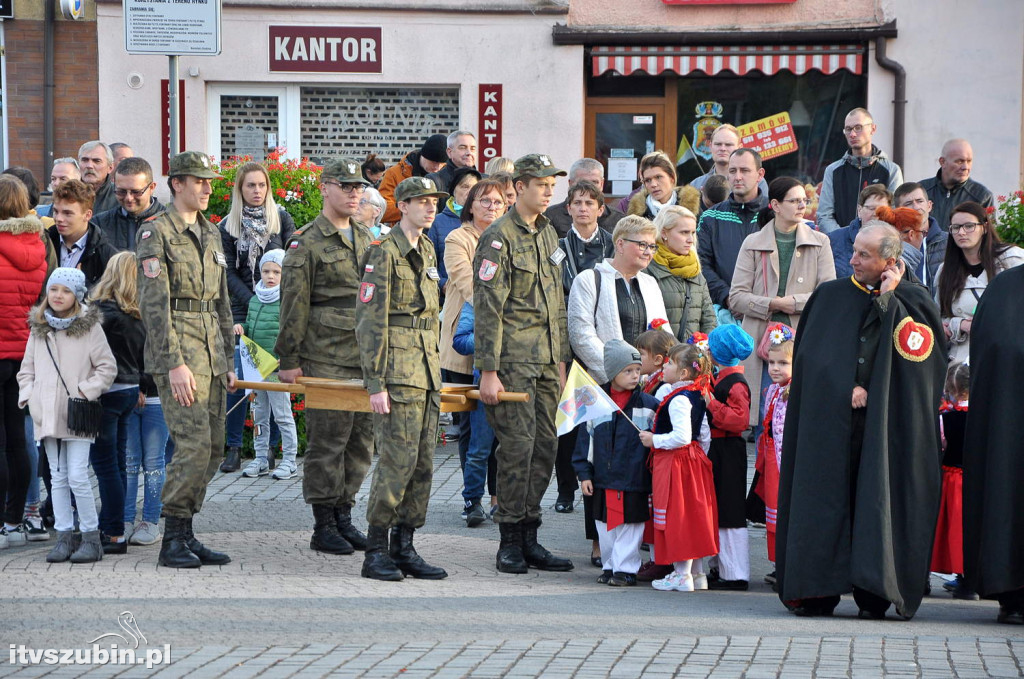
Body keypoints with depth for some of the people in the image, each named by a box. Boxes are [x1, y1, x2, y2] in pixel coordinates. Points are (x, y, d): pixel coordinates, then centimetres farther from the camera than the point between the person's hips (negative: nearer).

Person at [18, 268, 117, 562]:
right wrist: (27, 395, 5)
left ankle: (91, 537, -3)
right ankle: (64, 537, 11)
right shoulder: (38, 328, 12)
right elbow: (27, 368, 20)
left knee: (77, 477, -11)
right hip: (47, 414, 5)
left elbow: (107, 367, -1)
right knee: (58, 478, 7)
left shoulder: (89, 327, -2)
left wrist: (86, 392, -10)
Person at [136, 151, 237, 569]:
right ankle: (173, 541, -6)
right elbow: (154, 303, -13)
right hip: (177, 349, -8)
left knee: (213, 447, 5)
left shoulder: (210, 234, 17)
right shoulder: (155, 233, -7)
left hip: (211, 351, 8)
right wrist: (174, 363, -19)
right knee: (194, 444, -14)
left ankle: (185, 534, 13)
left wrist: (228, 361, 18)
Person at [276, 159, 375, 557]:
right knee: (327, 441, -4)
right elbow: (293, 304, -7)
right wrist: (289, 359, -9)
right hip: (326, 359, -7)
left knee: (361, 441, 7)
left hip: (366, 358, 7)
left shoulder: (366, 239, 16)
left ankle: (344, 517, 17)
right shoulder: (307, 243, -5)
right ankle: (324, 527, 2)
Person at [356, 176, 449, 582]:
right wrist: (376, 383, -17)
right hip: (397, 368, -8)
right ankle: (376, 552, -5)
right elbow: (370, 322, -12)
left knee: (422, 463, 6)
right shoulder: (384, 252, -8)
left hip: (427, 367, 8)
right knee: (397, 458, -11)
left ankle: (404, 548, 12)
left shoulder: (427, 252, 16)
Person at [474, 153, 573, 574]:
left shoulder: (548, 235, 16)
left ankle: (529, 538, 13)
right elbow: (488, 307, -12)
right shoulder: (499, 237, -9)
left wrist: (561, 360, 19)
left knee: (545, 447, 6)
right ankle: (510, 542, 1)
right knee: (517, 446, -8)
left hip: (546, 362, 7)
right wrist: (488, 371, -16)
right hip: (513, 361, -7)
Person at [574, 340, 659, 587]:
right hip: (604, 480, 3)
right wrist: (584, 474, 3)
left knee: (630, 524, 0)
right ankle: (609, 566, 21)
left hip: (634, 482, -3)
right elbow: (585, 440, 7)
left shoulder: (648, 405, -2)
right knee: (605, 525, 10)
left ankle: (625, 568, 8)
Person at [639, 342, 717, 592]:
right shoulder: (696, 396, 10)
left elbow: (681, 436, -28)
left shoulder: (678, 399, -19)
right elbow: (705, 435, 14)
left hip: (674, 463, -10)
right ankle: (697, 574, 21)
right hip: (695, 459, 10)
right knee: (692, 517, 14)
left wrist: (654, 440, -17)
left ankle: (682, 576, 1)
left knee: (677, 517, -3)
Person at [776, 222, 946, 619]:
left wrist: (886, 299, -6)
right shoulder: (830, 296, 11)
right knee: (825, 495, -5)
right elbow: (812, 356, 3)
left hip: (887, 422, -1)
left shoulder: (911, 300, 8)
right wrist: (848, 389, -9)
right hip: (830, 420, 1)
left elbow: (907, 351, -9)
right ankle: (816, 593, -4)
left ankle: (873, 593, -6)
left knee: (880, 497, -6)